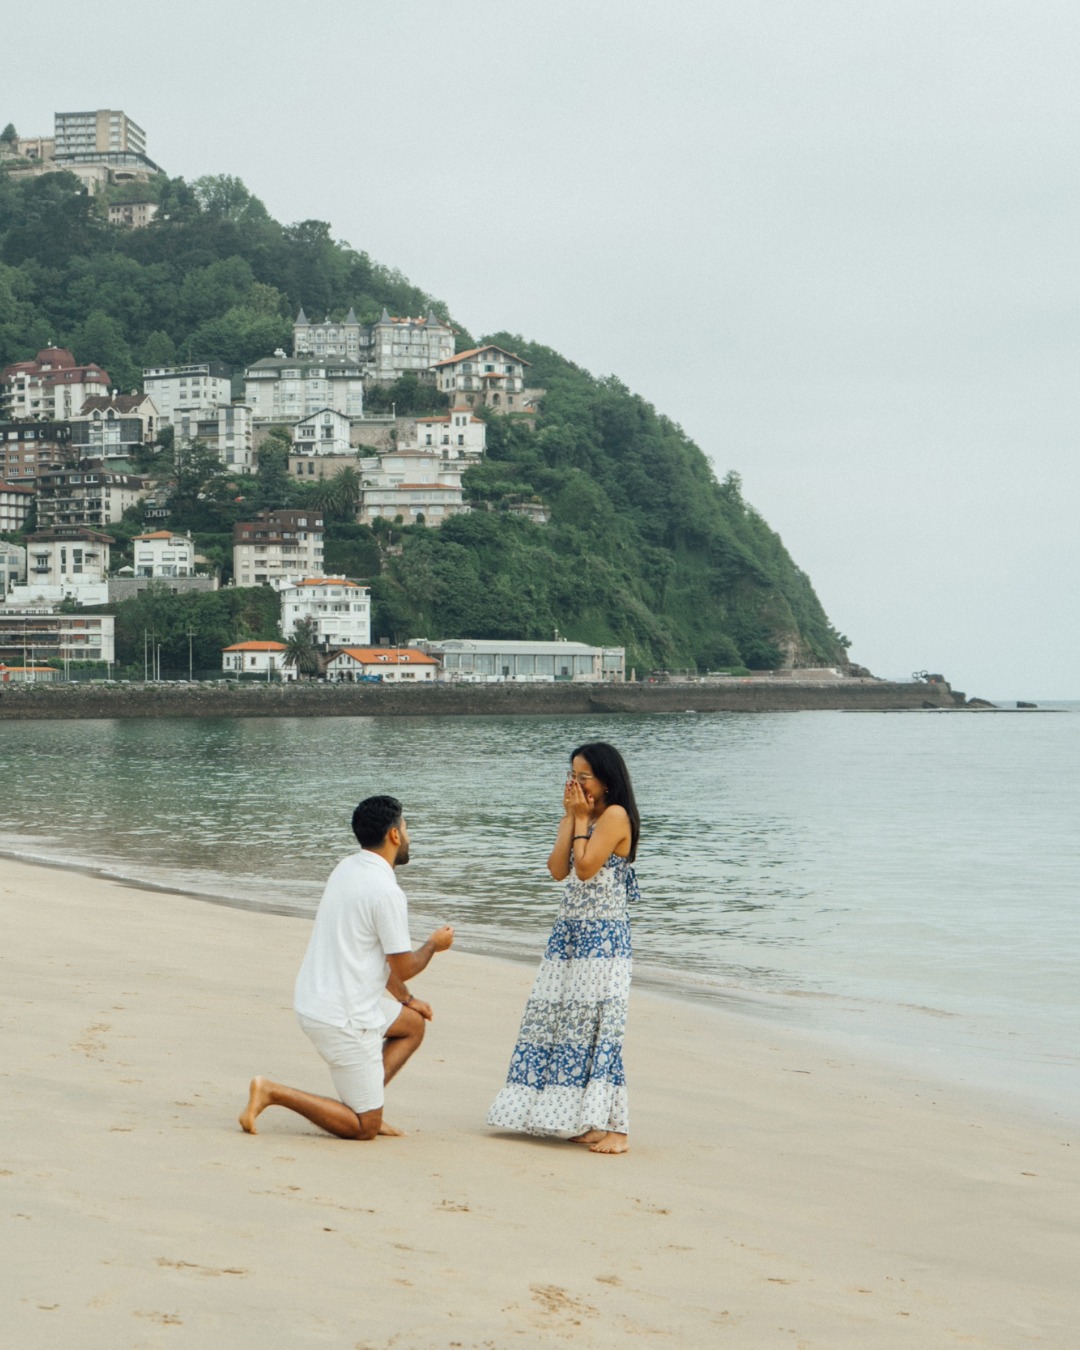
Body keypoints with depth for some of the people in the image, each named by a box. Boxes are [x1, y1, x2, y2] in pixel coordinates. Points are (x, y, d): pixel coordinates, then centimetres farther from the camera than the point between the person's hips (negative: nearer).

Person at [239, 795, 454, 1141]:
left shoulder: (346, 868, 9)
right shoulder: (386, 892, -19)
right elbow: (404, 967, -12)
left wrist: (406, 1000, 26)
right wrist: (434, 944, 8)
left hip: (313, 1001, 9)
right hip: (343, 1018, -9)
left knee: (413, 1025, 27)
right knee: (364, 1128, 1)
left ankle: (365, 1103, 15)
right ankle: (273, 1092, -9)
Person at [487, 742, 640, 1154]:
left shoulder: (615, 816, -10)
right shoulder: (578, 817, 16)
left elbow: (585, 867, -19)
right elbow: (558, 869, 3)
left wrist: (580, 819, -8)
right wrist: (571, 817, 1)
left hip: (602, 938, -9)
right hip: (569, 934, 9)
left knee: (595, 1026, -10)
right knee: (558, 1023, 6)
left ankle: (614, 1127, -7)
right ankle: (578, 1119, 13)